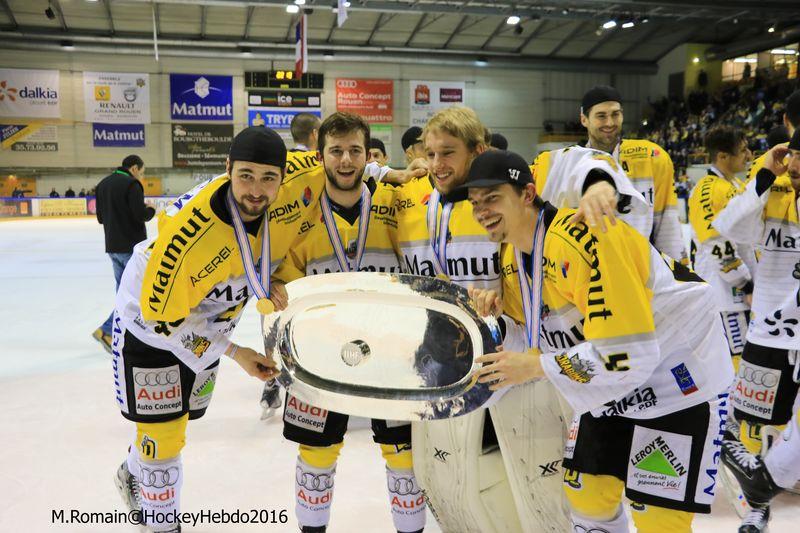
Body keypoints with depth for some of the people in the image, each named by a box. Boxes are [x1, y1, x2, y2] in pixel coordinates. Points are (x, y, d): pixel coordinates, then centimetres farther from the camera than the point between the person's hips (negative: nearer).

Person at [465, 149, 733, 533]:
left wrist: (534, 366, -27)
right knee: (587, 496, 13)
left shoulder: (582, 240, -31)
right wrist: (501, 307, -10)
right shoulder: (512, 254, -3)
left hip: (679, 378, -8)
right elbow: (542, 317, 11)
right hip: (610, 383, 8)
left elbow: (628, 355, -33)